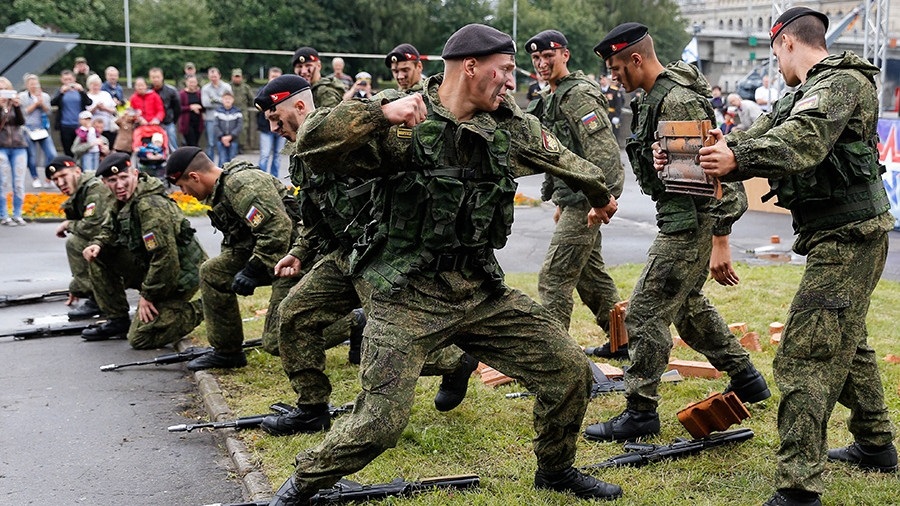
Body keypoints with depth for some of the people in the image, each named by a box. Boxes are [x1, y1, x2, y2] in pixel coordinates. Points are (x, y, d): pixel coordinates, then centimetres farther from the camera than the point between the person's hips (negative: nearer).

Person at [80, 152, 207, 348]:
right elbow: (109, 229, 19)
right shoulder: (124, 200, 5)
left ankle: (199, 310, 2)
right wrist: (97, 244, -6)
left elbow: (165, 257, -29)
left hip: (178, 276, -9)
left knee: (139, 338, -12)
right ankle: (117, 319, 11)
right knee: (99, 256, 3)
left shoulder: (151, 205, -26)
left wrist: (148, 295, -19)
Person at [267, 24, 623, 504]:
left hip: (482, 293, 6)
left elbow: (564, 160, 25)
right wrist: (379, 113, -33)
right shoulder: (405, 125, -12)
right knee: (381, 420, -11)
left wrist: (601, 194, 41)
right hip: (408, 298, -5)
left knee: (569, 370, 4)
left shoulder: (512, 126, 5)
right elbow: (312, 146, -20)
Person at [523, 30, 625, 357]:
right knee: (590, 274, 17)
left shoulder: (579, 95, -14)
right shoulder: (552, 99, 17)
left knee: (553, 278, -9)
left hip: (585, 200, -11)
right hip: (574, 199, 11)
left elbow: (604, 151, -23)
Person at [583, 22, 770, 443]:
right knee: (687, 305, 23)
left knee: (645, 311, -7)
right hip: (680, 220, 11)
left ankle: (640, 412, 3)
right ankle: (745, 380, 36)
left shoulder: (679, 102, -22)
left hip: (692, 223, -11)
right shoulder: (653, 97, 10)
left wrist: (720, 242, -25)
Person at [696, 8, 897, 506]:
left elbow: (803, 142, -33)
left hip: (846, 237, -11)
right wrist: (714, 152, -9)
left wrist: (738, 159, -47)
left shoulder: (843, 83, -14)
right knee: (846, 342, 25)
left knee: (804, 357, -14)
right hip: (843, 237, 11)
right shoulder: (805, 93, 17)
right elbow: (759, 135, 6)